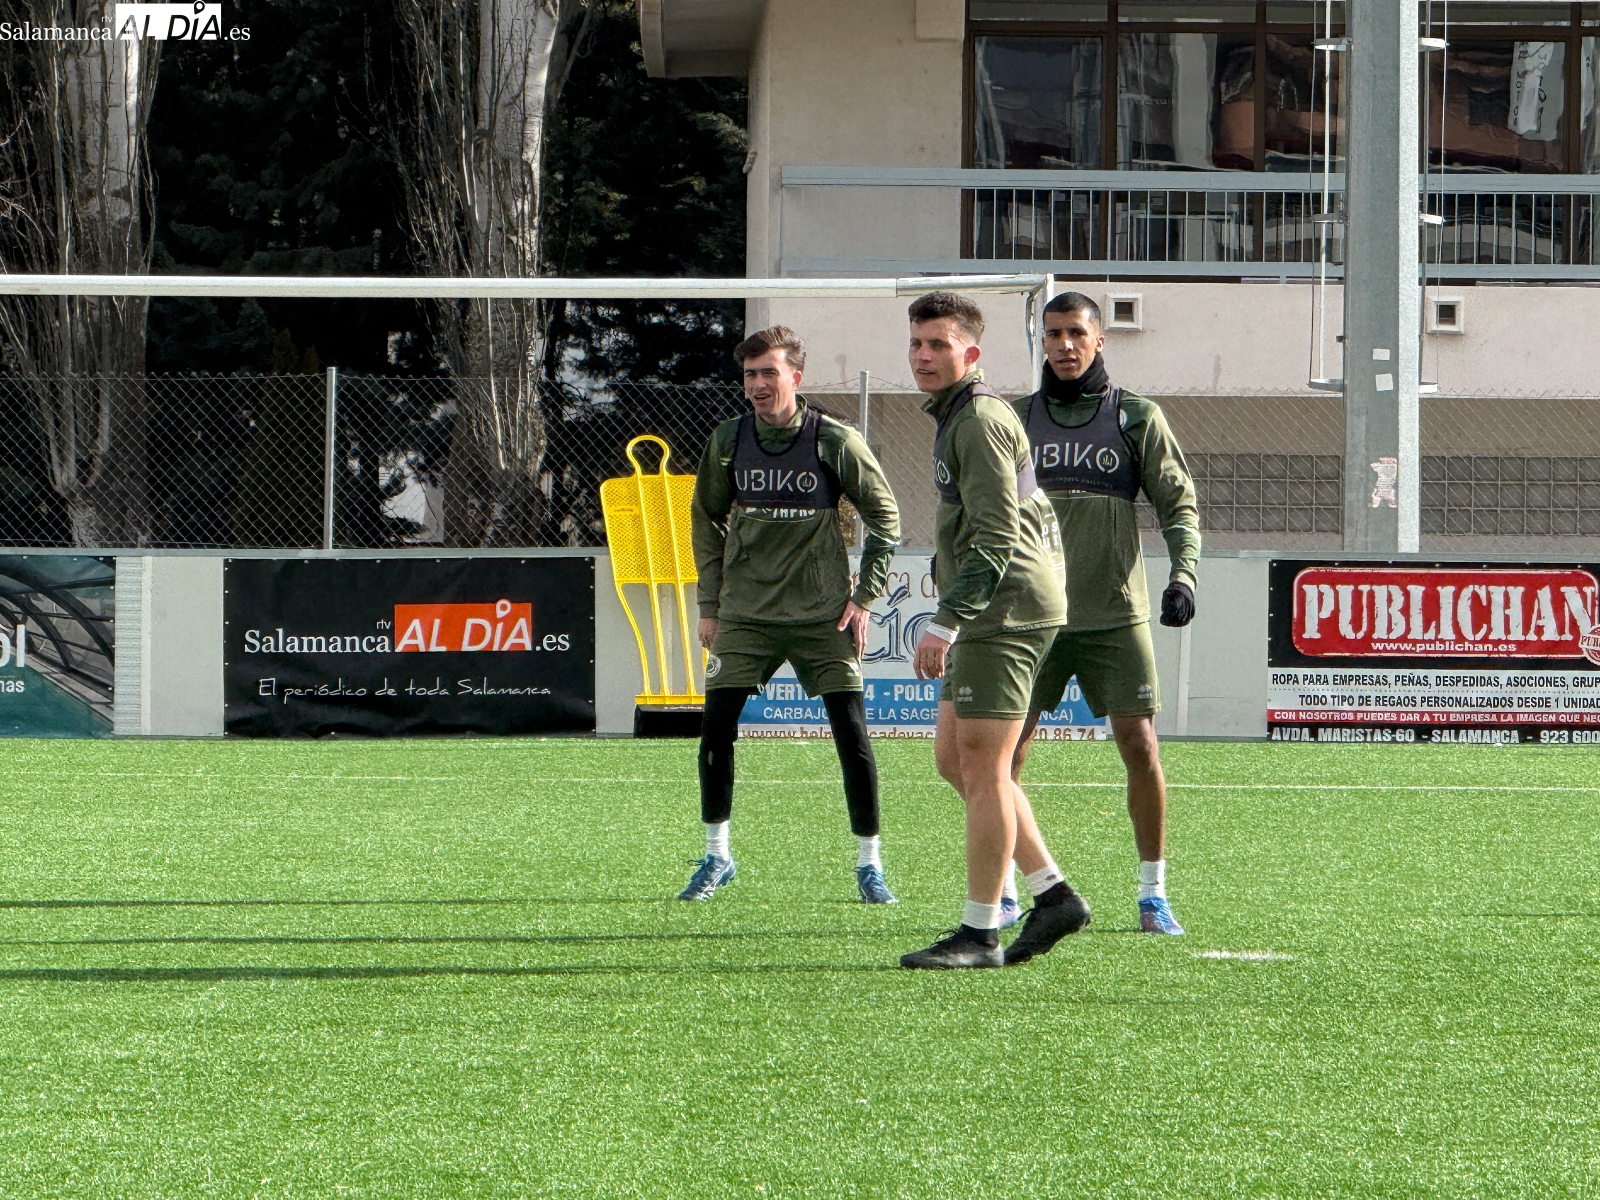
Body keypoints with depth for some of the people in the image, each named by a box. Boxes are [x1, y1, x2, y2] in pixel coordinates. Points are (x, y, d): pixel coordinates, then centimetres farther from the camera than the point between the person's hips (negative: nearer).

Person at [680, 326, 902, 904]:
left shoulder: (835, 442, -7)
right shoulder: (728, 441, 1)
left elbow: (884, 518, 3)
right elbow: (706, 520, 14)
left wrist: (864, 598, -3)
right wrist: (709, 603, 9)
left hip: (823, 614, -2)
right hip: (745, 613, 2)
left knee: (851, 731, -7)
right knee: (716, 729, -5)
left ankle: (869, 863, 5)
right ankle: (716, 856, 11)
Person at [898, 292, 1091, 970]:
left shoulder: (979, 421, -13)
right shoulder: (955, 417, 20)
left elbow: (996, 537, -21)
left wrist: (946, 622, -23)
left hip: (1005, 610, -11)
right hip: (994, 614, 11)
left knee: (981, 767, -8)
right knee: (954, 759, 12)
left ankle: (980, 934, -4)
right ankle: (1053, 895, 12)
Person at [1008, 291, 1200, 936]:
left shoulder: (1136, 418, 4)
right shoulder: (1017, 418, 10)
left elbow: (1178, 503, 3)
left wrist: (1183, 573, -12)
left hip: (1115, 614, -2)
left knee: (1140, 746, -6)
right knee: (1005, 748, -3)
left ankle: (1154, 893, 5)